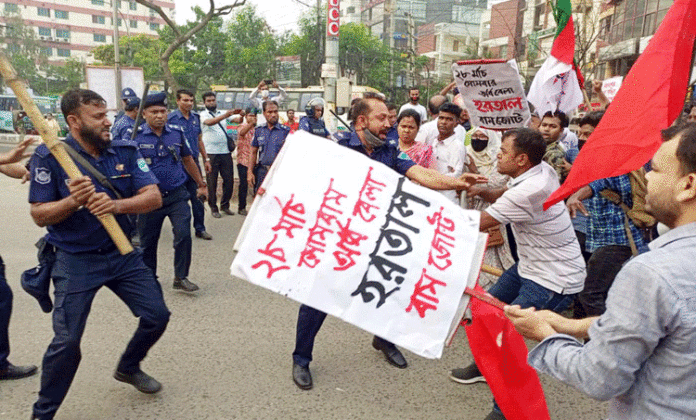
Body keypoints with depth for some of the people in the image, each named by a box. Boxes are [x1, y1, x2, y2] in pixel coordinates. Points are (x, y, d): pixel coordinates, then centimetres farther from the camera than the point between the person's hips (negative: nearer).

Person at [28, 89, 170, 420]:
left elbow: (154, 197, -11)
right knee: (67, 342, -2)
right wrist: (74, 201, -30)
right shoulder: (49, 157, -11)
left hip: (123, 254, 4)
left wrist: (116, 205, -29)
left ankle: (128, 368, 37)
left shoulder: (125, 151, -3)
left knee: (157, 316, 7)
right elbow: (39, 216, -11)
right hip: (76, 260, -4)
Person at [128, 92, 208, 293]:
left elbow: (188, 160, 16)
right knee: (147, 242, 11)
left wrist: (201, 183, 23)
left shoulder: (177, 132, 4)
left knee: (183, 235, -10)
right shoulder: (136, 135, -6)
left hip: (177, 195, 1)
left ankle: (181, 277, 7)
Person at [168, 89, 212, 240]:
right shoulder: (171, 118, -8)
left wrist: (206, 159, 17)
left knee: (198, 197, 8)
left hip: (194, 161, 5)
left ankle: (200, 229, 18)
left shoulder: (196, 117, 10)